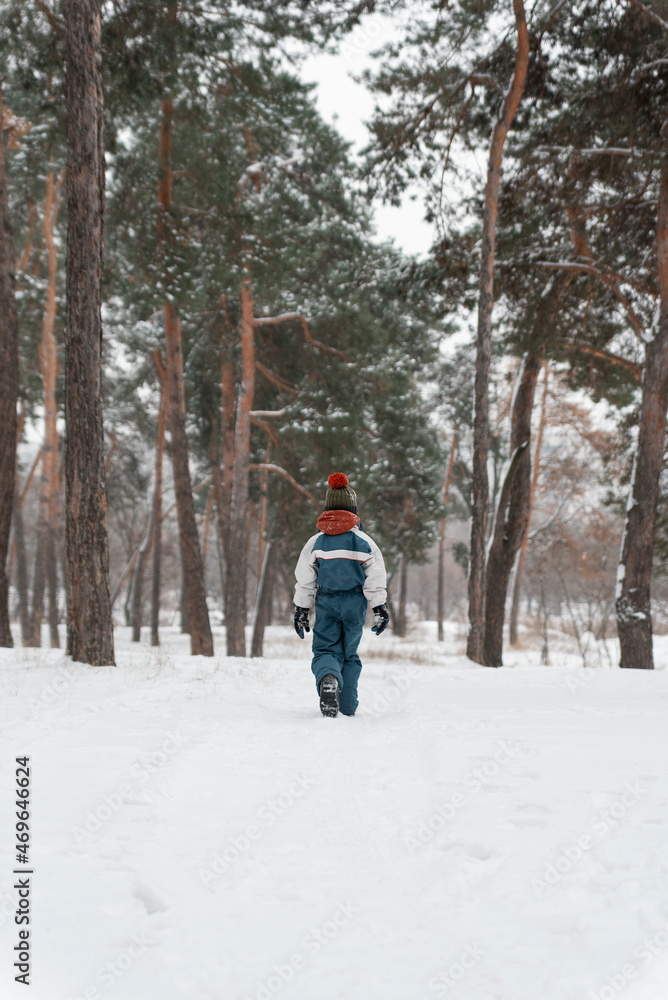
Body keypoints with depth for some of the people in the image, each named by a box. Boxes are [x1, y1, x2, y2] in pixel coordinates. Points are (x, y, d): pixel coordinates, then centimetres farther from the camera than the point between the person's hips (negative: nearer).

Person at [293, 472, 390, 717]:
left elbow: (304, 581, 2)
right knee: (350, 653, 14)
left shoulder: (316, 541, -1)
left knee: (325, 649, 4)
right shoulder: (364, 541, -4)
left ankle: (328, 679, -31)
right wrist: (380, 609, 5)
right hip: (355, 605, 0)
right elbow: (376, 579, -2)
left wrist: (300, 612, 10)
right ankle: (347, 706, 15)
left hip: (326, 604, 0)